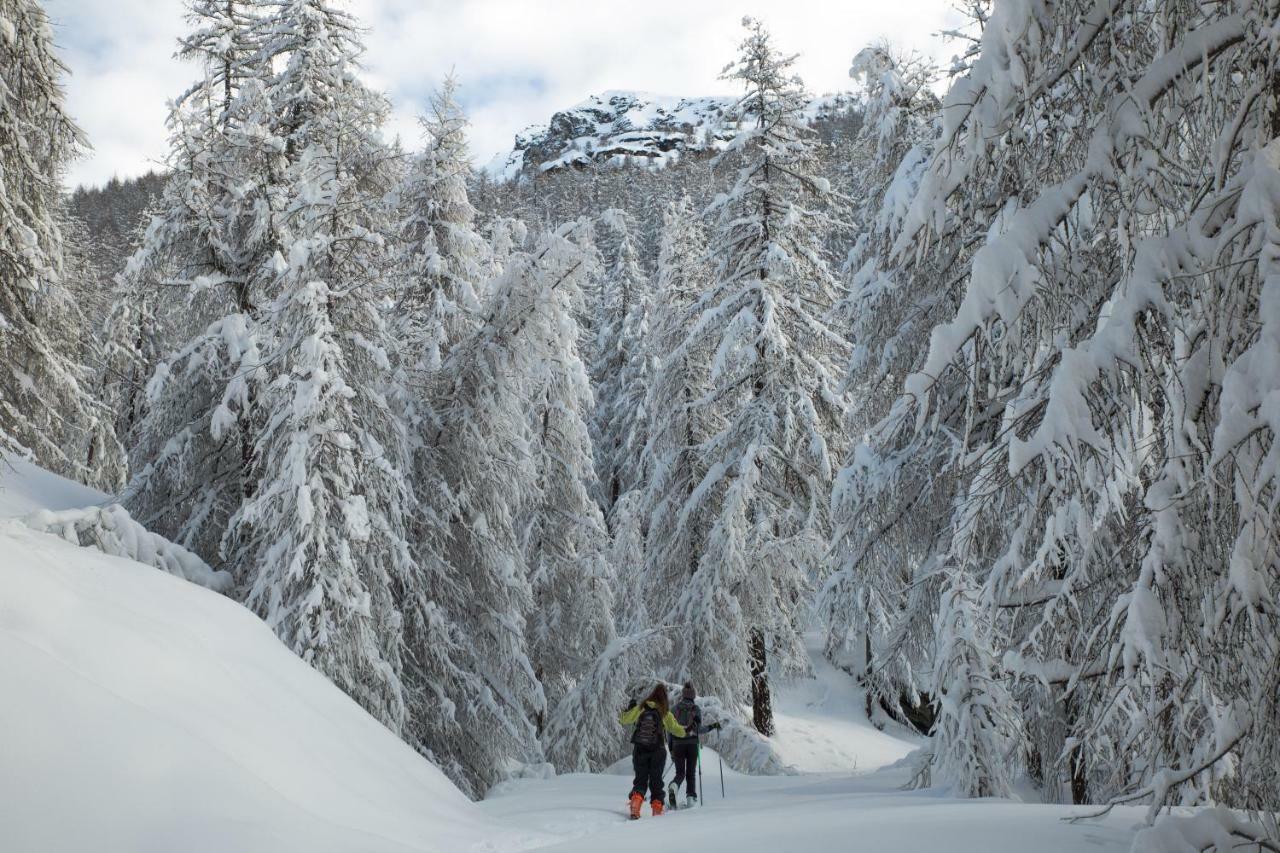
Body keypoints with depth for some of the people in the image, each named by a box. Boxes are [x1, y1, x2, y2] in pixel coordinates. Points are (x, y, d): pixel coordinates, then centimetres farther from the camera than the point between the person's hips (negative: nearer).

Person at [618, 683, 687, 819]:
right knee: (656, 781, 14)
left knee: (640, 780, 9)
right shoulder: (665, 713, -6)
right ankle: (657, 810, 12)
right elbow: (675, 729, 1)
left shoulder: (640, 708, -3)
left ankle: (635, 807, -13)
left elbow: (625, 719, 3)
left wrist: (628, 709, 23)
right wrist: (686, 732, 22)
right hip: (657, 752, -1)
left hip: (639, 750, 1)